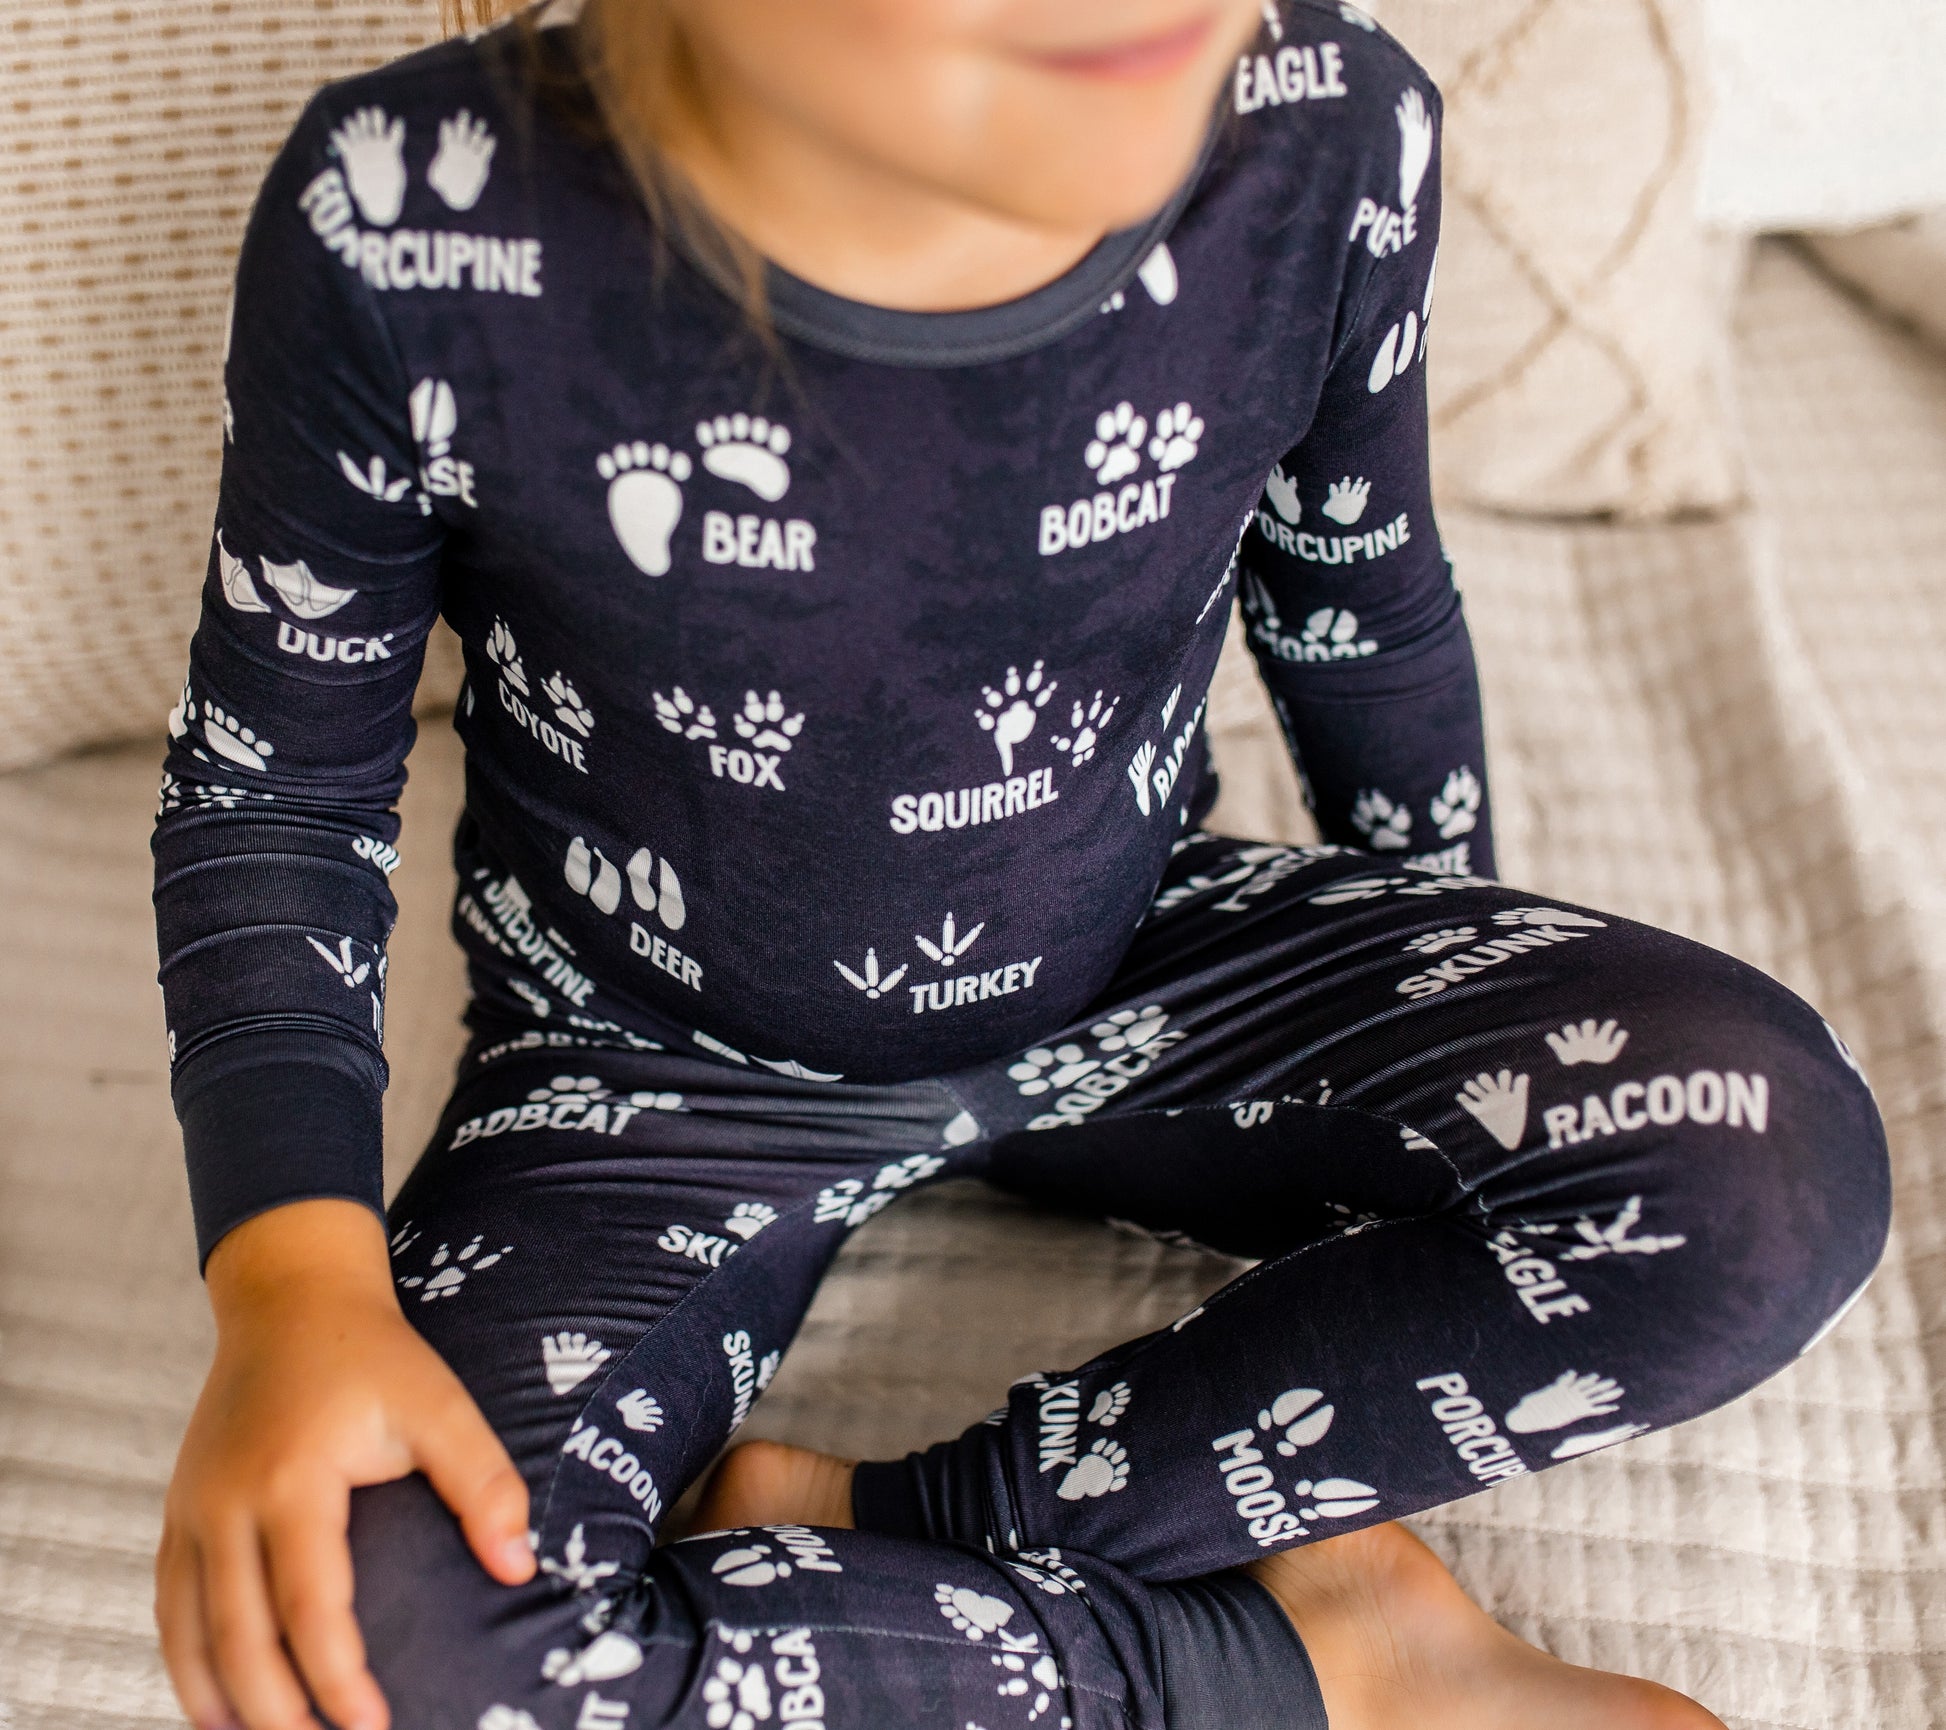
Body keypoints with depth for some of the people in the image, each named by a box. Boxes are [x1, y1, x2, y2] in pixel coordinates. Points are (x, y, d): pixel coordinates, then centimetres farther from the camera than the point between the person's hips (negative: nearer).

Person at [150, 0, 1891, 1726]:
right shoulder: (415, 219, -25)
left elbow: (1367, 623, 1)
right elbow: (274, 779, -10)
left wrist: (1481, 1049, 14)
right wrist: (296, 1271, -24)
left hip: (1138, 978, 2)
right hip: (665, 1063, -1)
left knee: (1776, 1150, -21)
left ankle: (890, 1525, -15)